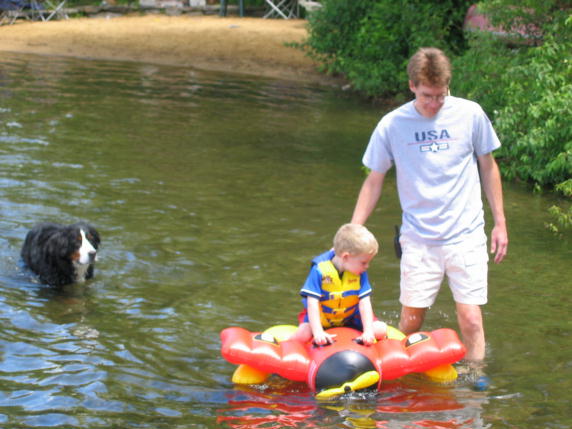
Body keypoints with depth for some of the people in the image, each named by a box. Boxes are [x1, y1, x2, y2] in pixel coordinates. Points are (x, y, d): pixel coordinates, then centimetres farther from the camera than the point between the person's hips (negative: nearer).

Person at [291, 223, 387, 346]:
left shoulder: (361, 274, -13)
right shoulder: (320, 270, -24)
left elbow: (364, 302, -18)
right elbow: (312, 302, -26)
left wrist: (368, 332, -30)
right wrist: (318, 332, -37)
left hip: (351, 318, 3)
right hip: (320, 318, -3)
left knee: (381, 330, -15)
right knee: (302, 335, -29)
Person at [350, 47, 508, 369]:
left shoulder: (470, 114, -3)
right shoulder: (392, 125, -3)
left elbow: (488, 167, 10)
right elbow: (374, 181, 7)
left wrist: (500, 222, 10)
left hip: (466, 235, 0)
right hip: (419, 239, 0)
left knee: (471, 320, -7)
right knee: (410, 321, 3)